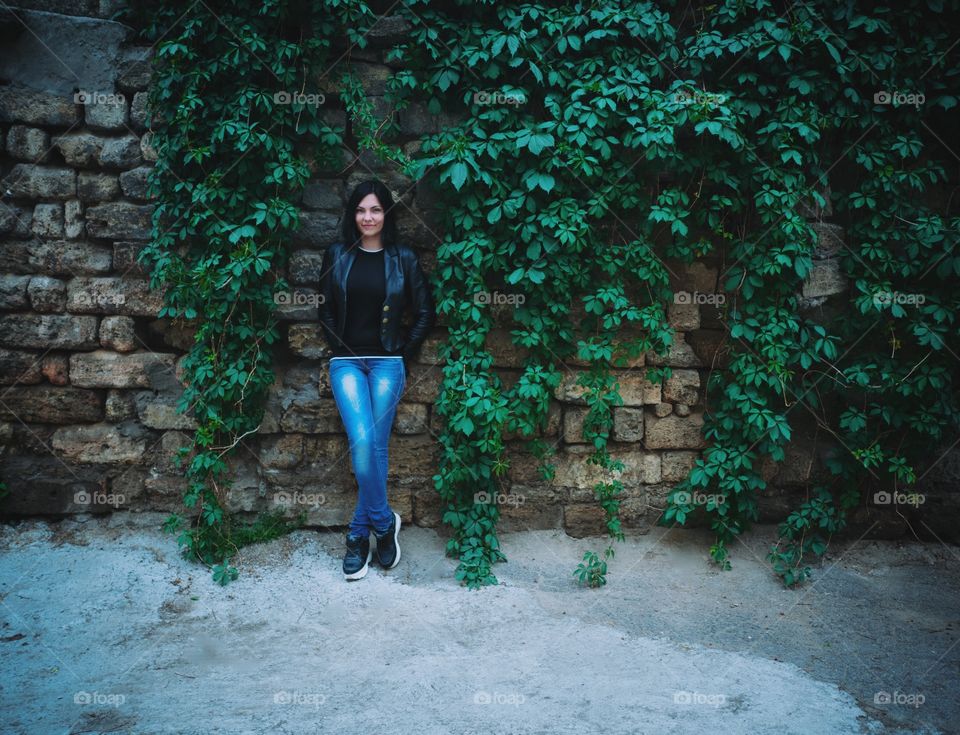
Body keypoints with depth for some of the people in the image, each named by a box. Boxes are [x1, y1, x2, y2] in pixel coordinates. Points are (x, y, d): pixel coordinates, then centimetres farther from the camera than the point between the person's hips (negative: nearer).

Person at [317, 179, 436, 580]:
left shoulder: (403, 258, 3)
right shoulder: (337, 255, 7)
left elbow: (425, 314, 7)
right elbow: (326, 310, 12)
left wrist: (404, 355, 4)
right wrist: (340, 350, 4)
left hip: (387, 362, 0)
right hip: (347, 362, 1)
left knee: (375, 445, -5)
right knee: (362, 441, -15)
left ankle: (360, 534, 10)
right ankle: (384, 523, 4)